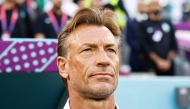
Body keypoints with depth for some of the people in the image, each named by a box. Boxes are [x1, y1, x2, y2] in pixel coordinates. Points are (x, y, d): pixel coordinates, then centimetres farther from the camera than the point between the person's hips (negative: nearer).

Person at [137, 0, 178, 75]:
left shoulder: (168, 24, 15)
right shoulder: (143, 25, 4)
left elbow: (174, 45, 11)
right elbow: (145, 47, -5)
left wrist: (168, 60, -4)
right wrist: (158, 61, -12)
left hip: (168, 64, 3)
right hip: (151, 65, -3)